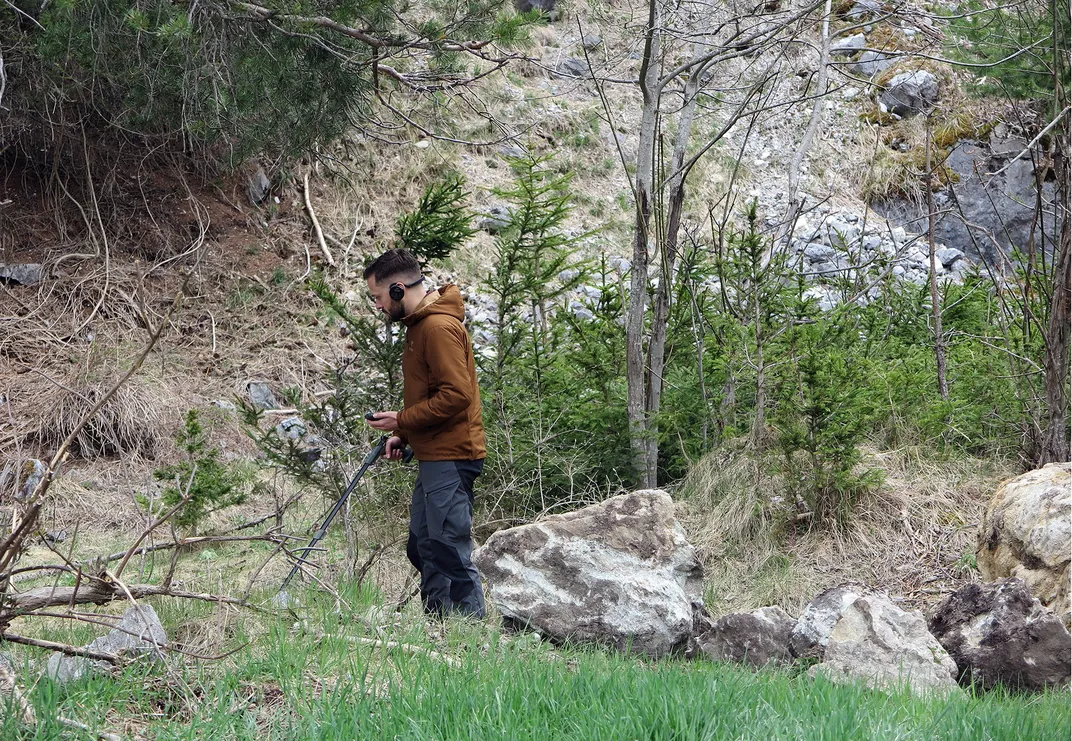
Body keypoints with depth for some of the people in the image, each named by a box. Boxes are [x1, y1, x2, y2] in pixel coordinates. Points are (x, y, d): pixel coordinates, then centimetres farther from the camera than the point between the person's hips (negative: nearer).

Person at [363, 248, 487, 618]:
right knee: (423, 549, 13)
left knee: (451, 553, -9)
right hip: (434, 456, 11)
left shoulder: (439, 327, -16)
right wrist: (403, 435, 12)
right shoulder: (421, 324, 17)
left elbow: (456, 394, -23)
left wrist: (402, 421, -15)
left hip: (451, 459, -11)